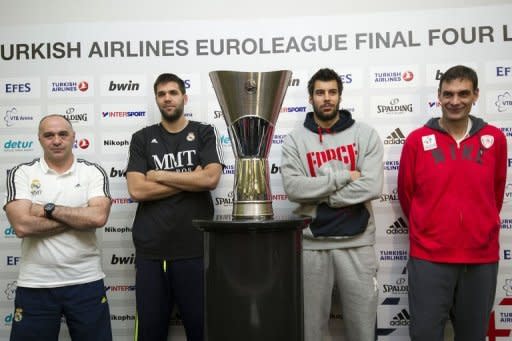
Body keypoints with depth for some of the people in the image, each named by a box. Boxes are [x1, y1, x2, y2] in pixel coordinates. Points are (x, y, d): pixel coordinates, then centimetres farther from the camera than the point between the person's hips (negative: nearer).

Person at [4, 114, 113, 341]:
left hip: (86, 282, 0)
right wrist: (79, 217, -12)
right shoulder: (21, 174, 0)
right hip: (35, 285, 0)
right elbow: (22, 226, -14)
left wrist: (48, 209, -12)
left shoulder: (93, 172, 1)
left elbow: (98, 217, -16)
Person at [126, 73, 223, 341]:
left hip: (195, 248, -1)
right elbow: (136, 190, -5)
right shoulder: (142, 139, 8)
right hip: (151, 250, 1)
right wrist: (191, 179, -7)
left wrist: (159, 175, -5)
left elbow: (210, 178, -10)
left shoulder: (204, 133, 6)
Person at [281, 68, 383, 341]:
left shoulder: (365, 134, 1)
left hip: (357, 242, 0)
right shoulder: (295, 139, 2)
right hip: (312, 243, 1)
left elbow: (372, 186, -11)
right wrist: (344, 176, -14)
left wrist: (318, 194, -12)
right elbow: (293, 187, -12)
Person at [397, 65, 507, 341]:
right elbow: (406, 193, 6)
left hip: (482, 257, 2)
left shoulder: (494, 139, 1)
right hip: (429, 257, -2)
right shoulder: (417, 140, -5)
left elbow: (496, 191, 14)